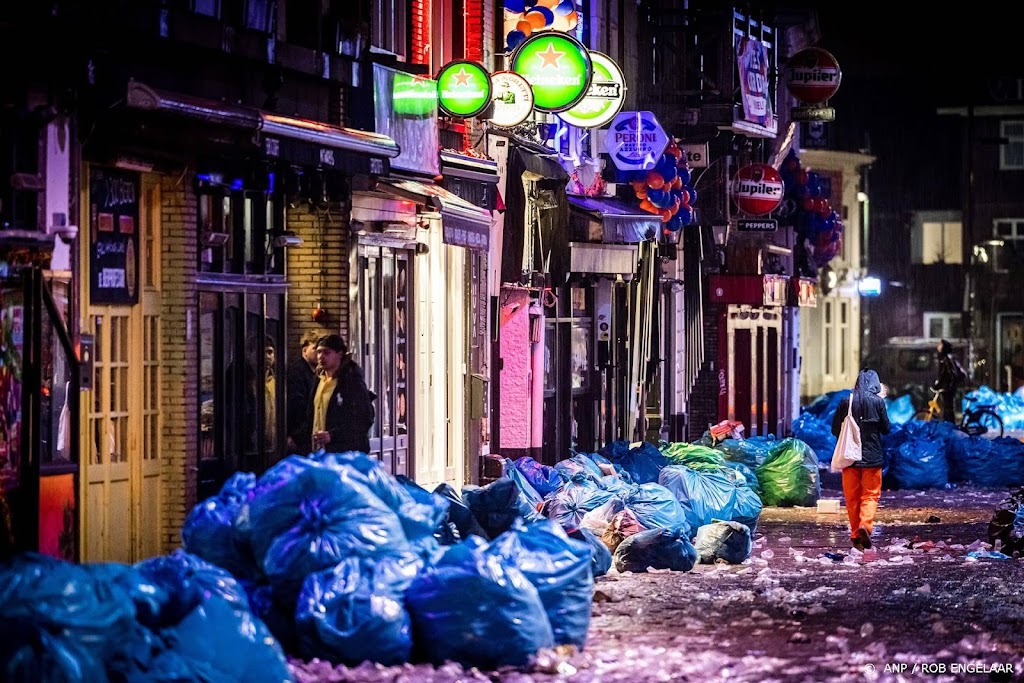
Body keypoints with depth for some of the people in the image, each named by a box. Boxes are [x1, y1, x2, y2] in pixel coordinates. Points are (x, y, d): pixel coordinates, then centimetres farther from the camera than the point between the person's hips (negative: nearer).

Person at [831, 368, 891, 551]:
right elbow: (886, 428, 1)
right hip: (872, 457, -2)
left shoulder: (846, 402, -2)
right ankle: (865, 524, -20)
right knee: (870, 495, 4)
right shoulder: (878, 401, -6)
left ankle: (855, 535, 12)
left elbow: (835, 430, 1)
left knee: (852, 496, 10)